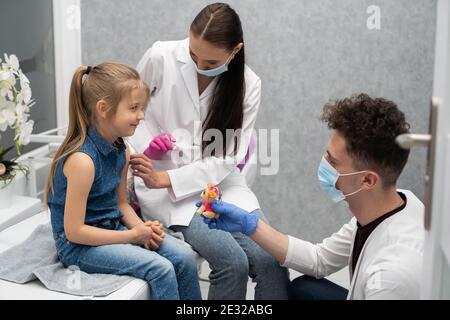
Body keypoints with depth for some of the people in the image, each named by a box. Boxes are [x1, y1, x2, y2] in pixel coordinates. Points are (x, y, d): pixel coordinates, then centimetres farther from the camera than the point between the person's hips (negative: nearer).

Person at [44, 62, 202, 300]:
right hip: (78, 245, -8)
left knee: (184, 256, -5)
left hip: (111, 230, 8)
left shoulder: (122, 151, 2)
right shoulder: (82, 160, -25)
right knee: (160, 269, -22)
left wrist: (142, 228, -8)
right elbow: (74, 231, -23)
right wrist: (132, 236, -18)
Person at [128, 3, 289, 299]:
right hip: (163, 184, -2)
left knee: (271, 259, -20)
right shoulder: (161, 57, -10)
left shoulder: (248, 85, -5)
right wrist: (146, 146, -12)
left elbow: (228, 158, -8)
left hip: (219, 182, 3)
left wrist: (167, 178, -20)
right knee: (232, 261, -24)